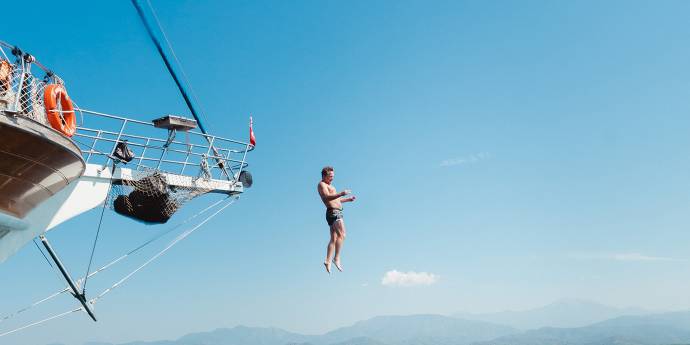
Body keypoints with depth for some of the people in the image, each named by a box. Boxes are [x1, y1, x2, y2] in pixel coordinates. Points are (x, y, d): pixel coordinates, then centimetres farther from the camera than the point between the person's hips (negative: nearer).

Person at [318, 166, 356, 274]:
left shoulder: (329, 186, 26)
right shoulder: (322, 184, -5)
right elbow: (327, 197, -23)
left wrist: (348, 199, 26)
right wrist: (341, 194, -33)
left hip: (336, 213, 10)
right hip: (333, 212, -10)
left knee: (334, 239, 8)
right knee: (342, 235, -18)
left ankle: (328, 261, 8)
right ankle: (337, 258, -18)